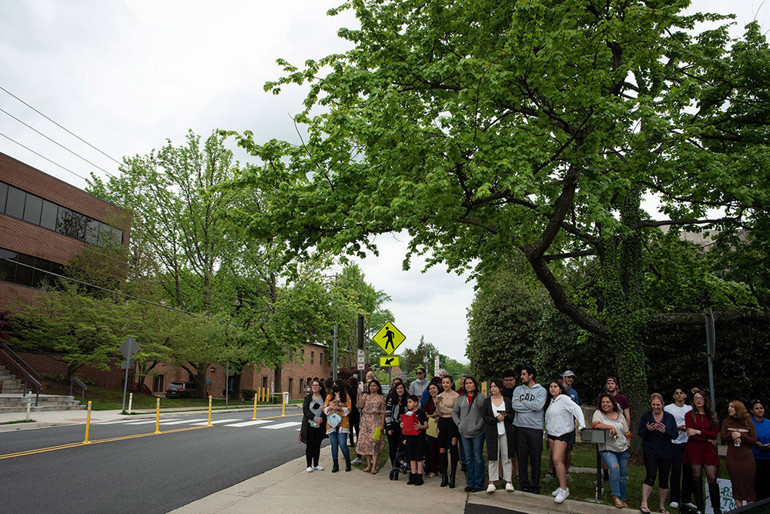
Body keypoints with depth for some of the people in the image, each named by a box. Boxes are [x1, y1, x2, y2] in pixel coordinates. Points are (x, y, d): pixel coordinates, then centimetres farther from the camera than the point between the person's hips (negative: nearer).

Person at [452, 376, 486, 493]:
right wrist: (459, 424, 5)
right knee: (468, 458, 10)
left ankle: (479, 484, 7)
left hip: (477, 433, -5)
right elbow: (454, 412, 17)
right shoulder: (461, 398, 11)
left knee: (478, 458, -1)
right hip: (464, 432, 5)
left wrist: (480, 424, -13)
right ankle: (470, 483, 19)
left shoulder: (481, 397, -4)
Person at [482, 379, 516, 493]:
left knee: (506, 457, 4)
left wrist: (506, 416, -13)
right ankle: (492, 482, 7)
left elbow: (513, 415, 8)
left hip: (505, 432, 0)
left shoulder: (507, 401, 7)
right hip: (492, 432, 0)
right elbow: (484, 416, -1)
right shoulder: (487, 401, 6)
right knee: (493, 457, 1)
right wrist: (496, 419, -14)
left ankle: (508, 481, 14)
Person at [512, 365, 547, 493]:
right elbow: (514, 405, -5)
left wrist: (523, 402, -4)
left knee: (535, 458, 3)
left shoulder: (541, 390, 2)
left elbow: (538, 406, -15)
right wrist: (531, 406, -8)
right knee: (522, 456, 5)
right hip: (520, 427, 2)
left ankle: (535, 485, 15)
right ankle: (524, 483, 15)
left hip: (535, 428, -2)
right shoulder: (518, 389, 11)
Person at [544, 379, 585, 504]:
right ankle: (562, 486, 17)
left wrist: (581, 425, -25)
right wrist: (547, 429, 14)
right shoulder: (551, 401, 13)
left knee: (557, 459, -17)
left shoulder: (563, 399, -10)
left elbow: (577, 409, -18)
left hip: (563, 433, -8)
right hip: (552, 433, 8)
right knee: (556, 461, 8)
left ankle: (564, 489, -13)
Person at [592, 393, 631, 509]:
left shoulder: (620, 415, 10)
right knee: (615, 468, -29)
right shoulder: (598, 413, 0)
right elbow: (595, 424, -18)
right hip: (607, 450, -4)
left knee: (623, 475, 10)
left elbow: (626, 432, 17)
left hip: (622, 449, 4)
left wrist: (628, 444, 9)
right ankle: (616, 496, -19)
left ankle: (622, 499, 24)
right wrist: (611, 427, -21)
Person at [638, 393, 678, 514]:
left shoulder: (669, 417, 6)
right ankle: (644, 503, -13)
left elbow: (675, 435, 2)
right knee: (651, 475, -16)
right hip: (649, 452, -2)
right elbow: (640, 433, 0)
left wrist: (665, 432, -17)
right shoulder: (645, 416, 2)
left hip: (665, 453, 3)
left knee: (664, 479, 6)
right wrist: (648, 430, -21)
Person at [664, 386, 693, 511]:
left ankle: (686, 499, 15)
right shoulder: (668, 408, 4)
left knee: (688, 471, 5)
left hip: (688, 443, 4)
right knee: (676, 470, -9)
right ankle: (674, 499, -2)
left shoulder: (690, 408, 16)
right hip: (675, 443, -4)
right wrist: (677, 428, -13)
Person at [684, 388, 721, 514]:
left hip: (708, 449, 2)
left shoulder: (711, 416, 12)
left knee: (712, 478, -4)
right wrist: (707, 438, -9)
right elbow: (690, 434, -4)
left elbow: (714, 434, 2)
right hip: (694, 448, -2)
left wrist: (699, 432, -9)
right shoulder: (689, 415, 5)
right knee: (697, 477, 0)